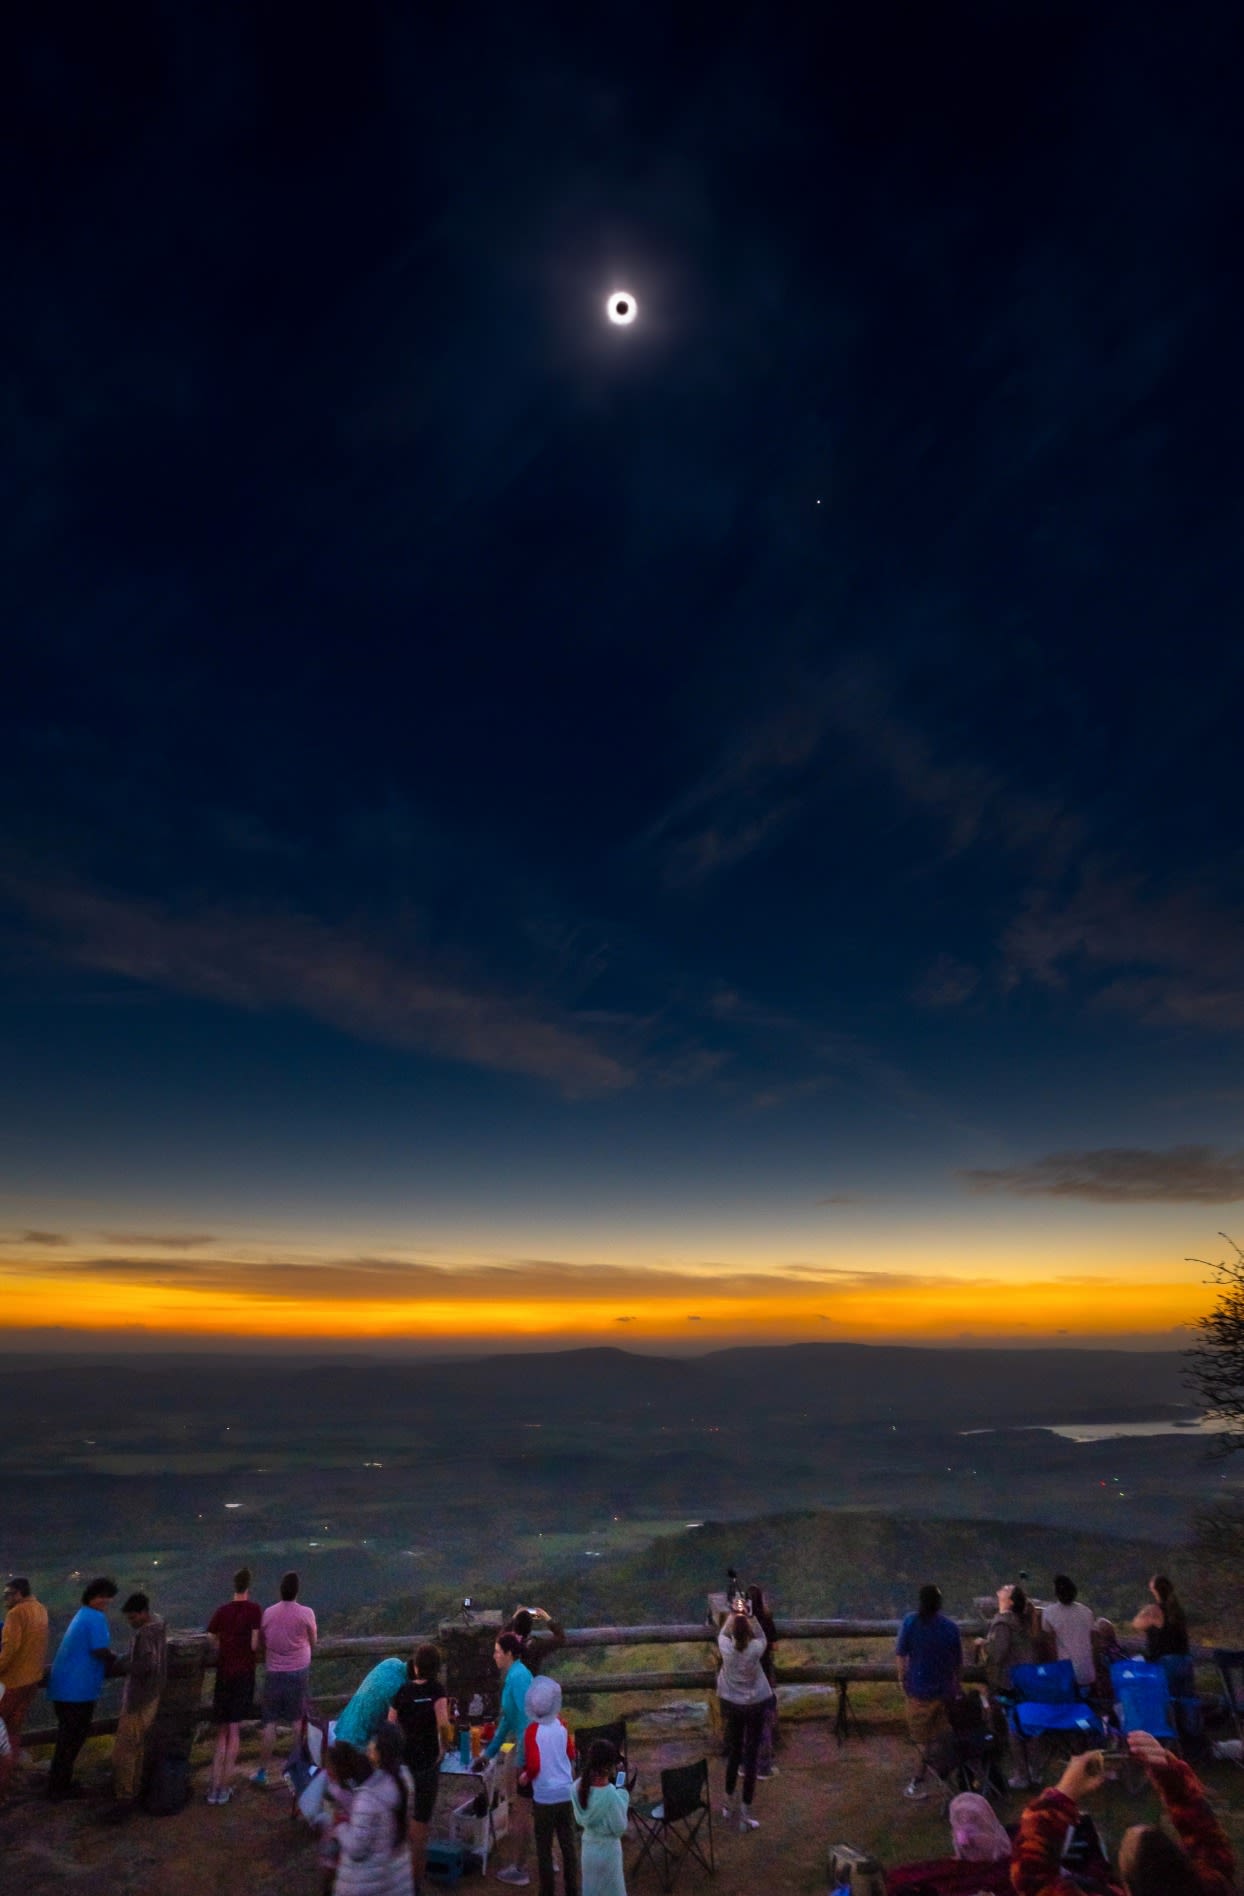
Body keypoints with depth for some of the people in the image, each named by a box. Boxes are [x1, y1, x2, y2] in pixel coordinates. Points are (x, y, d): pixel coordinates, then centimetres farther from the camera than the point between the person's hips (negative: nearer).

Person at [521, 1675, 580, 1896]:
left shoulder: (533, 1730, -17)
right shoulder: (561, 1725, -3)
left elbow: (533, 1765, -21)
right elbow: (571, 1755, 10)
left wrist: (525, 1776, -1)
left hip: (544, 1797, -4)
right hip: (566, 1793, 4)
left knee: (544, 1849, 11)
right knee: (568, 1844, 16)